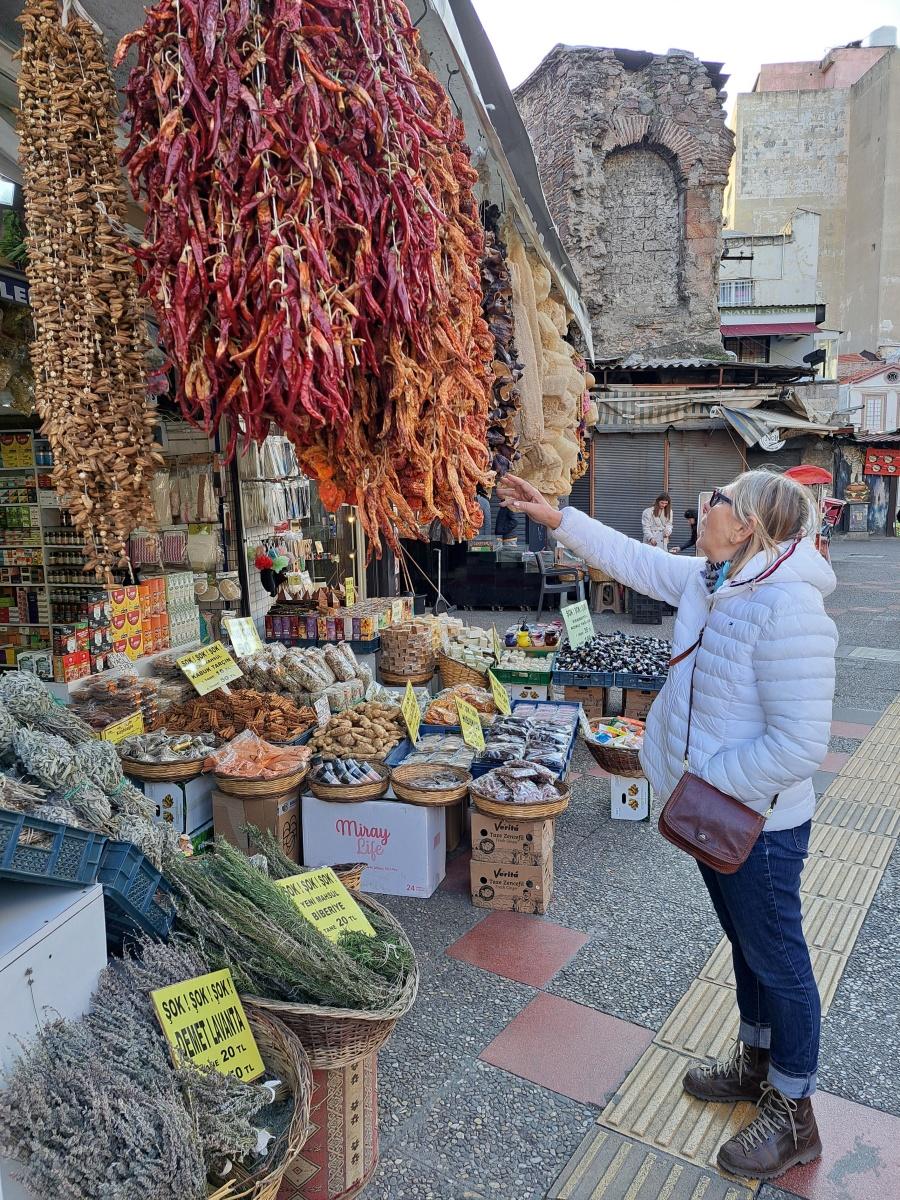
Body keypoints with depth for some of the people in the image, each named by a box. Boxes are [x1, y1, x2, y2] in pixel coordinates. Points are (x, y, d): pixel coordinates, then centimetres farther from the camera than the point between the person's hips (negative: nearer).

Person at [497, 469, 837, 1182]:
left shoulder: (790, 609, -29)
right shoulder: (711, 582, -2)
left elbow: (800, 743, -29)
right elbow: (637, 561, 12)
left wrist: (711, 782, -21)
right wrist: (555, 517, 11)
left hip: (758, 822, -8)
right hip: (713, 809, 9)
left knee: (777, 959, 11)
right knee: (746, 943, 25)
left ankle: (793, 1115, 33)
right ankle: (757, 1062, 48)